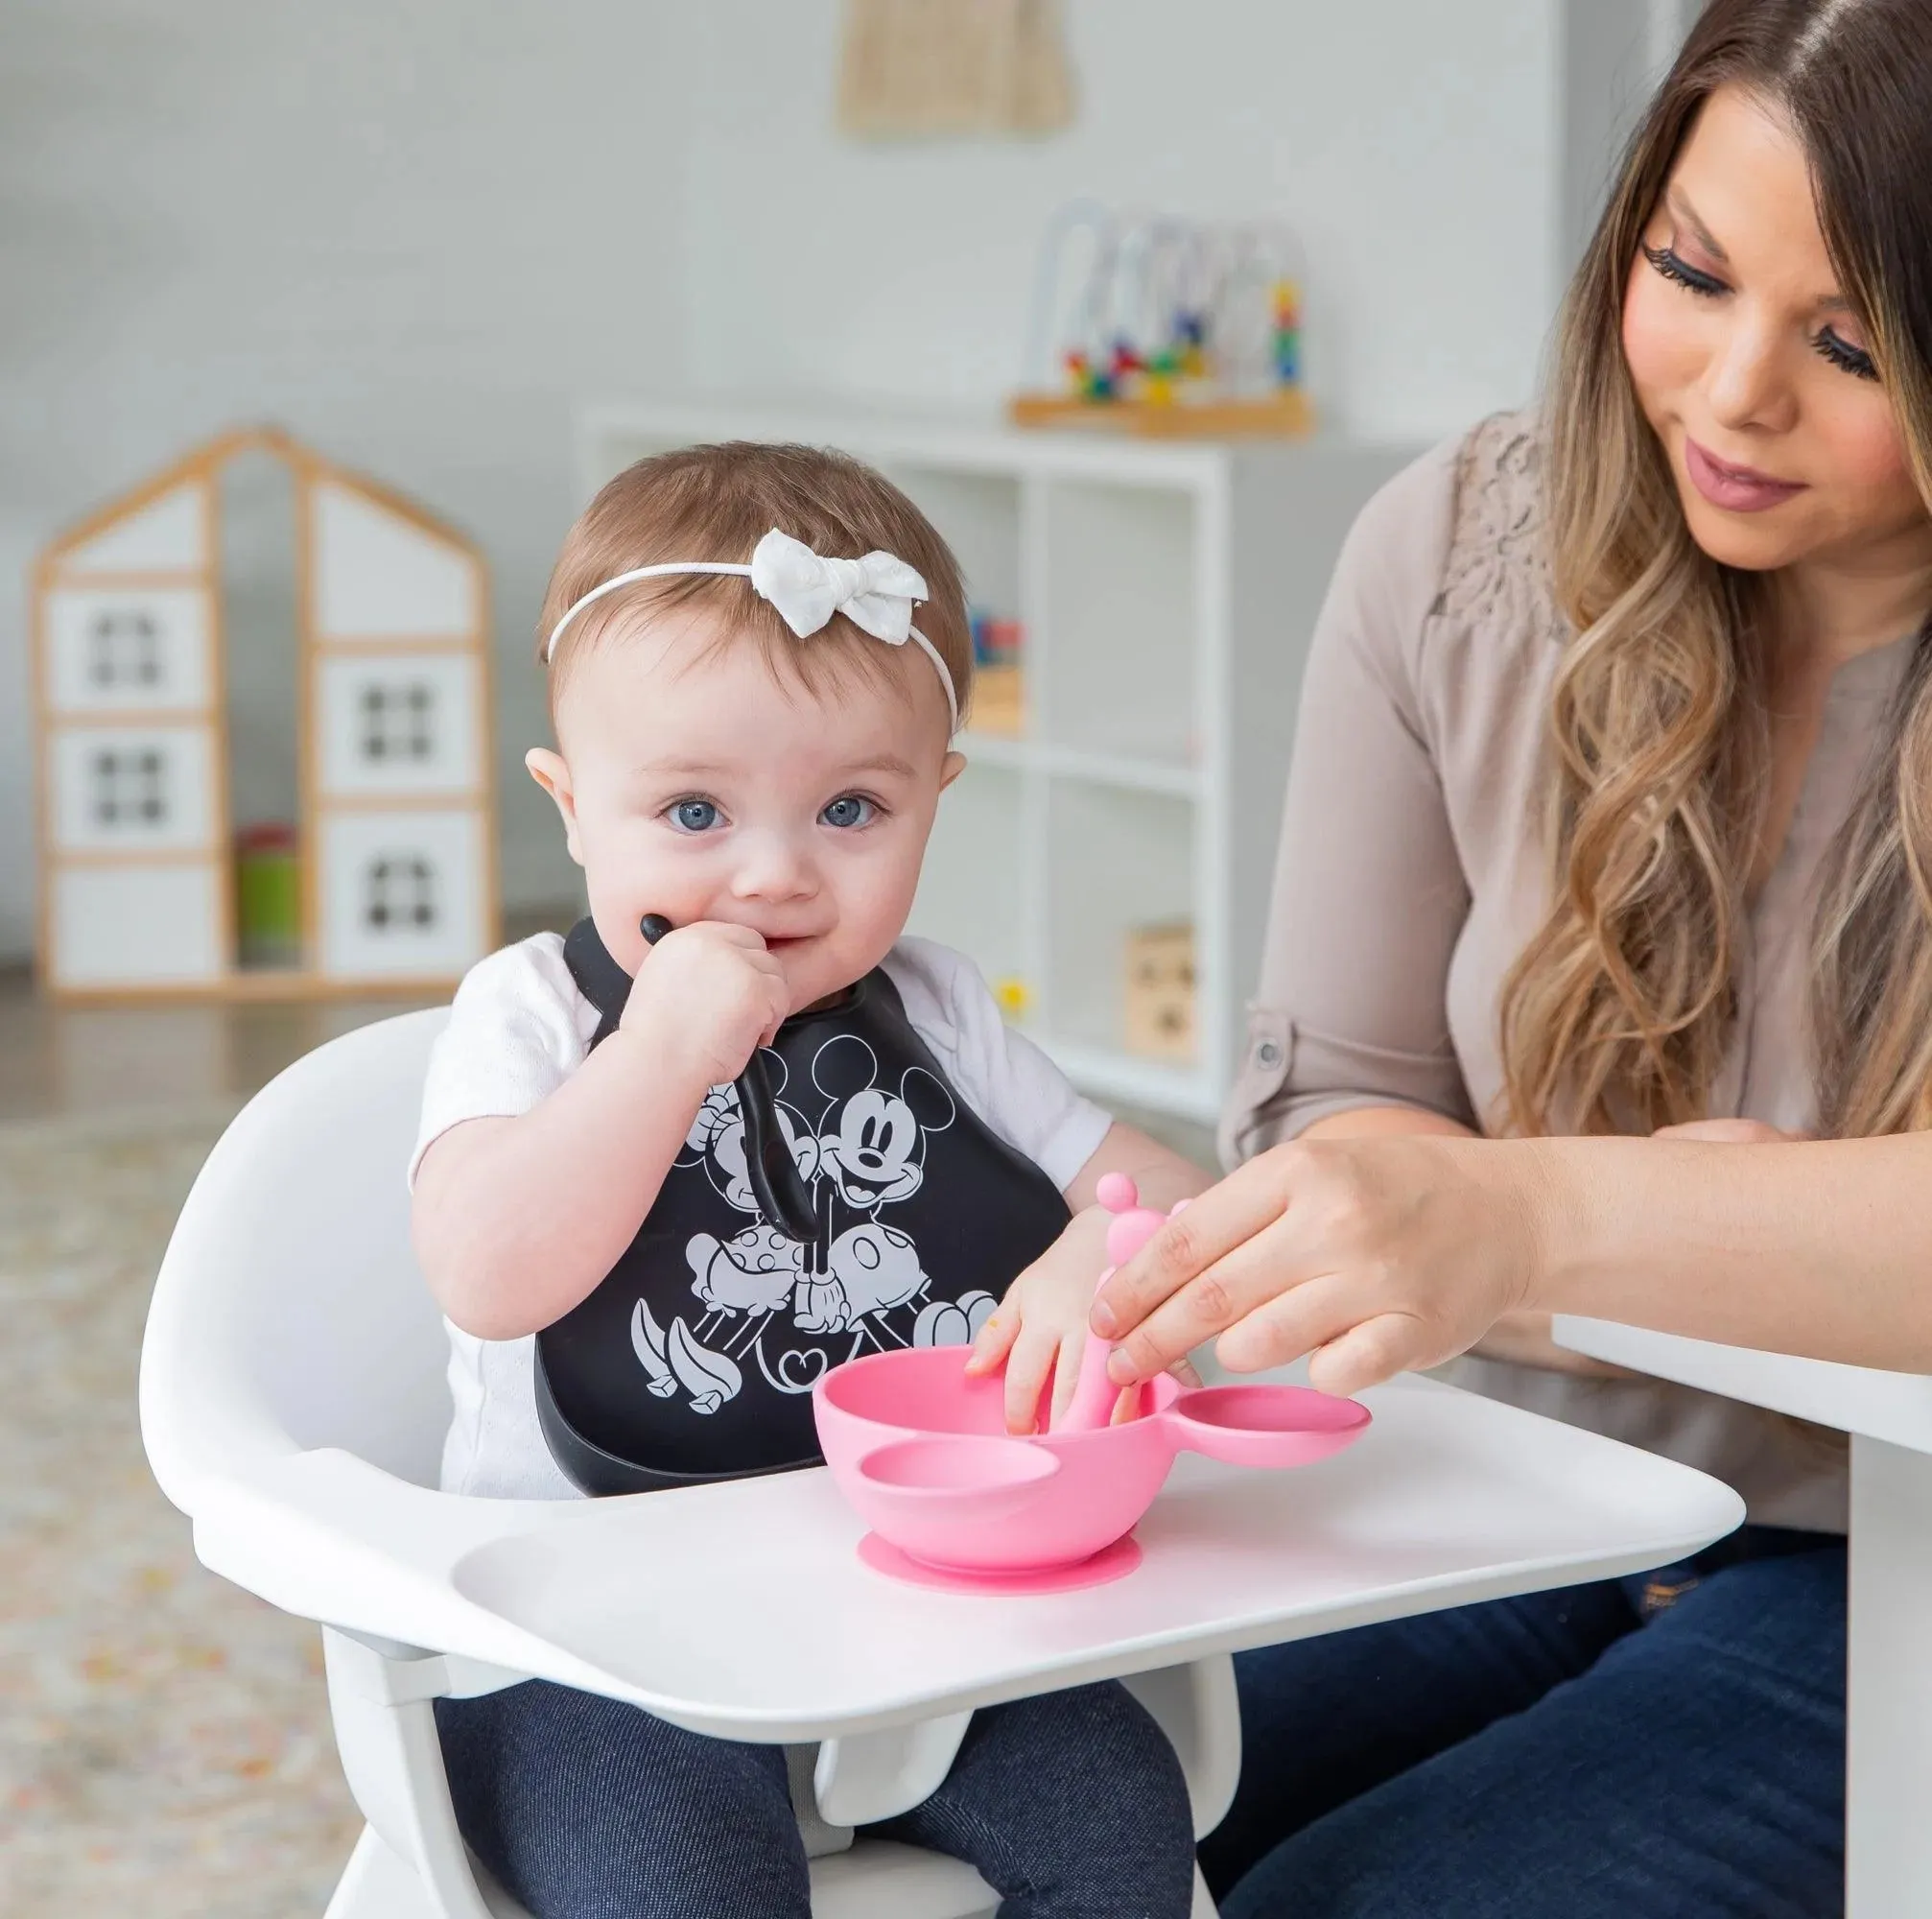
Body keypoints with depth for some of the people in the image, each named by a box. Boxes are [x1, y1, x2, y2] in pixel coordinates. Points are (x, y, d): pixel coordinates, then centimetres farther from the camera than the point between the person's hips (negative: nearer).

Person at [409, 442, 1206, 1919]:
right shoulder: (535, 1013, -2)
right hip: (589, 1635, -4)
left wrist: (1117, 1253, -17)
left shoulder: (930, 1016, 10)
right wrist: (667, 1051, -23)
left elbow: (1167, 1191, 7)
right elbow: (490, 1276, -19)